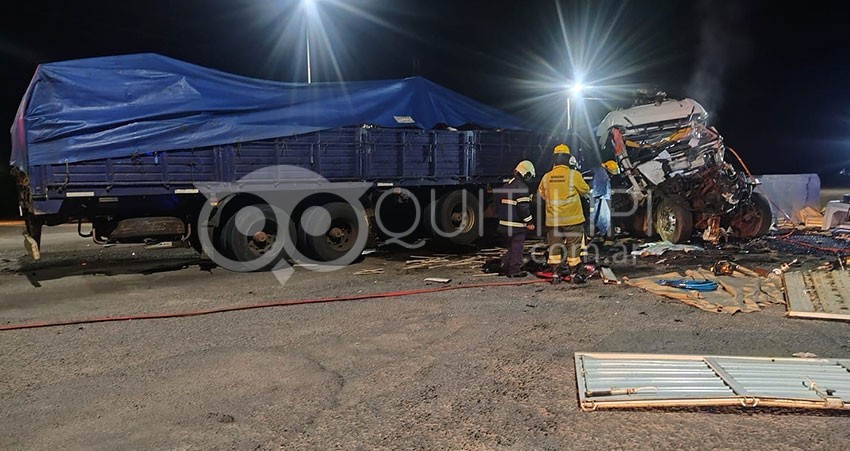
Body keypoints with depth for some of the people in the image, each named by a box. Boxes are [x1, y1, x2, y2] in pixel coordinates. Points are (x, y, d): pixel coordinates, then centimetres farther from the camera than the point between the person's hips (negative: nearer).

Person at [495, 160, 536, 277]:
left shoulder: (506, 185, 13)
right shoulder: (522, 188, -14)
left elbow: (499, 203, 18)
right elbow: (523, 208, -18)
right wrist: (529, 223, -11)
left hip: (505, 222, 8)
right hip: (517, 225, -8)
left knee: (510, 246, 18)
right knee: (517, 247, -1)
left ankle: (505, 267, 19)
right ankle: (514, 270, 2)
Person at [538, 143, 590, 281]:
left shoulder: (546, 177, -1)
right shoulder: (574, 175, -12)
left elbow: (542, 195, 13)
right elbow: (585, 190, 1)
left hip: (553, 220, 3)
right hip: (572, 219, -3)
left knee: (555, 246, 12)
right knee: (573, 246, 7)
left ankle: (555, 273, 14)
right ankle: (573, 273, 12)